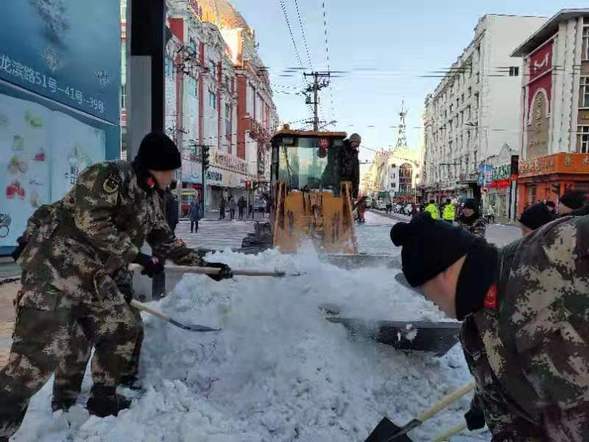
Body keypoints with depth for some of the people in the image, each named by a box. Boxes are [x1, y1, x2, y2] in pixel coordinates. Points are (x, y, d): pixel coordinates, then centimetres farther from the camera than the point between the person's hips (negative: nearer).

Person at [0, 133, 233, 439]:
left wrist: (204, 265, 16)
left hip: (94, 276, 9)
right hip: (55, 263, -9)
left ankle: (103, 399, 28)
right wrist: (137, 255, -20)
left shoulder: (151, 200, 14)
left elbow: (167, 243, 19)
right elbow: (92, 222, -23)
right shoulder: (109, 175, -12)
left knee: (125, 329, 10)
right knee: (42, 350, -14)